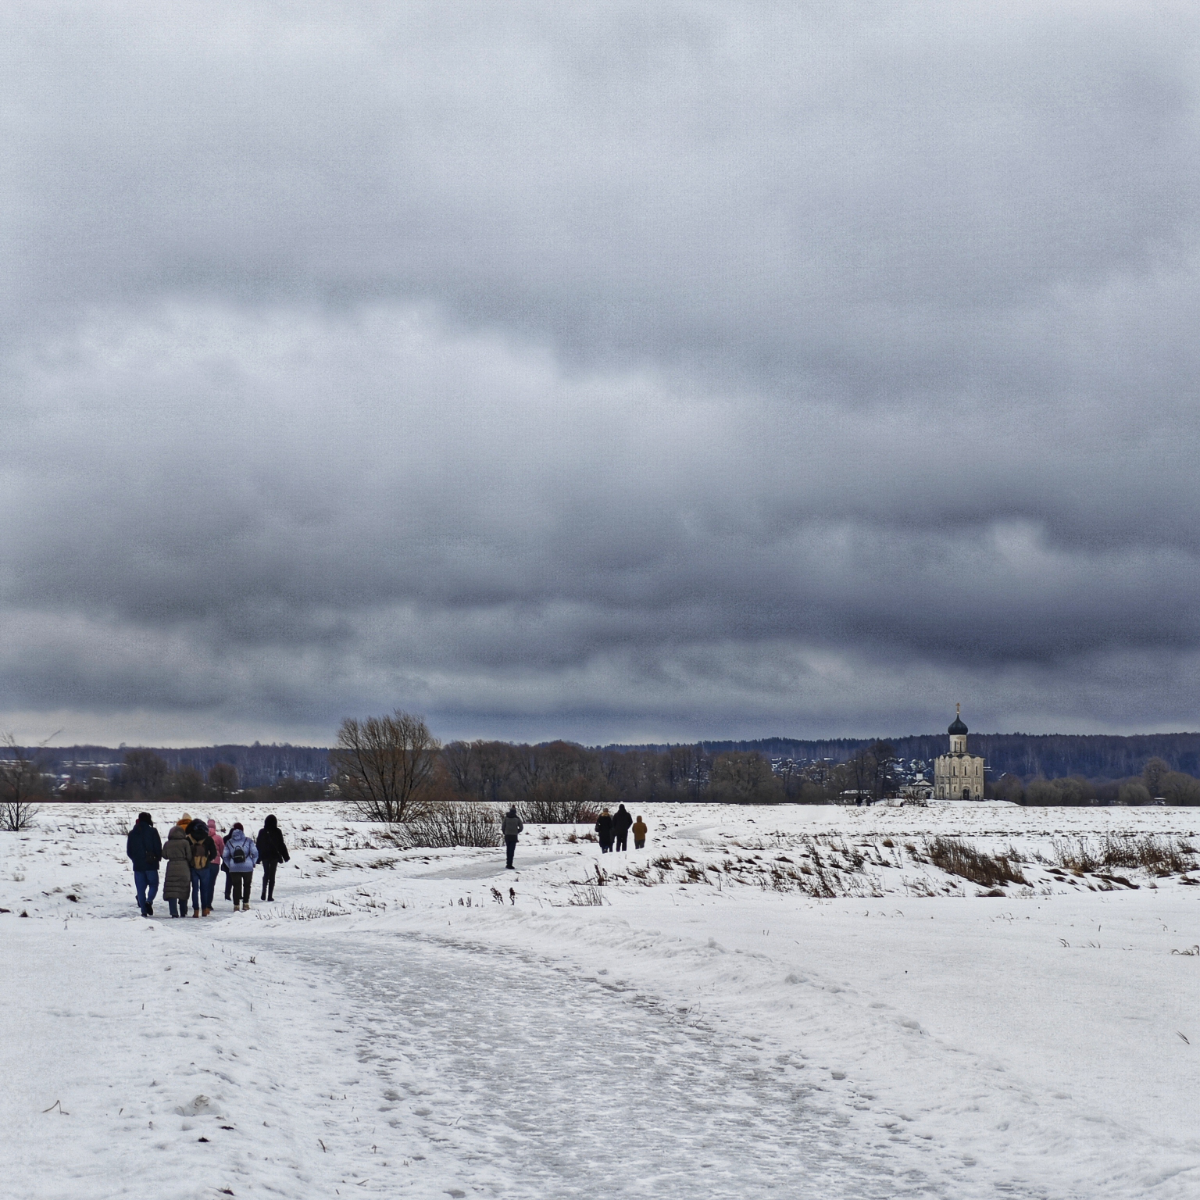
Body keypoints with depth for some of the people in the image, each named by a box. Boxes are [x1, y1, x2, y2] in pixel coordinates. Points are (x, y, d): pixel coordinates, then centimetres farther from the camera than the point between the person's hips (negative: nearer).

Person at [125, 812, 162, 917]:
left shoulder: (132, 833, 6)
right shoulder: (152, 832, -6)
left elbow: (128, 851, 10)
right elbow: (158, 848, -7)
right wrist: (157, 858, 11)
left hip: (138, 865, 3)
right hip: (151, 865, -3)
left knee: (140, 888, 7)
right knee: (153, 885, 9)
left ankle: (144, 911, 2)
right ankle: (149, 901, -18)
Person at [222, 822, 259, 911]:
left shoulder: (229, 842, 2)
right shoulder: (248, 841, -4)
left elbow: (225, 856, 2)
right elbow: (255, 853, -7)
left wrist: (230, 866, 12)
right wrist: (252, 863, 7)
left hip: (234, 868, 1)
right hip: (247, 867, -1)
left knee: (236, 886, 9)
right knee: (246, 885, 16)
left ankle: (236, 906, 7)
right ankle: (245, 904, 15)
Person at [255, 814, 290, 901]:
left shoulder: (262, 832, 0)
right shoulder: (277, 832, -8)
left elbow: (258, 845, 4)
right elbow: (281, 845, -5)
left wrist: (257, 857, 12)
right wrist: (286, 856, 3)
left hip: (264, 856, 2)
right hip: (274, 856, -2)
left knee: (266, 874, 17)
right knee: (272, 875, 3)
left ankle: (264, 893, 4)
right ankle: (270, 896, -1)